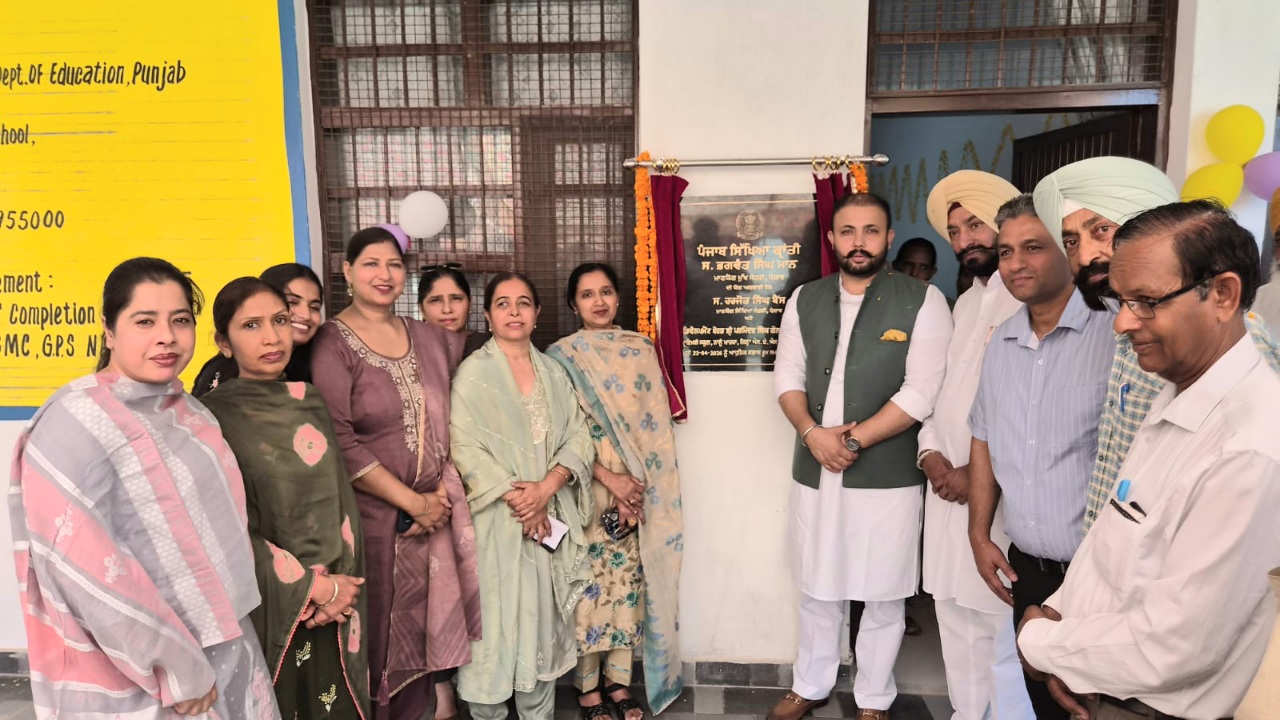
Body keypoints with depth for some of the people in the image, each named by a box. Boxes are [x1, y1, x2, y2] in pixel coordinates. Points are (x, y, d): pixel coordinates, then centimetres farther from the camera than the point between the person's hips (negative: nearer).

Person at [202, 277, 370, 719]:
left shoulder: (310, 403, 5)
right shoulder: (214, 416, -9)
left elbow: (341, 499, 4)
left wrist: (335, 586, -8)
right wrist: (314, 586, -11)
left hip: (333, 602, 4)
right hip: (264, 605, -4)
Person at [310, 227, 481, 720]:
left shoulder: (433, 340, 8)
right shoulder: (332, 343, -7)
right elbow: (339, 441, -15)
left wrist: (443, 492, 0)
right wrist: (412, 502, -13)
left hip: (437, 508, 4)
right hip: (374, 514, -4)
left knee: (432, 621, 11)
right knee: (381, 629, 6)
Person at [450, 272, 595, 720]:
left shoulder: (553, 372, 11)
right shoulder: (472, 373, -2)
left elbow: (578, 439, 4)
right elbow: (466, 448, -11)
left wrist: (545, 489, -12)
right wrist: (516, 499, -16)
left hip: (551, 515, 4)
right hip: (496, 519, -3)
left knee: (542, 620, 10)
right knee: (495, 618, 1)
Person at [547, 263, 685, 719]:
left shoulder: (641, 350, 7)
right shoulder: (562, 356, -1)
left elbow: (656, 426, 3)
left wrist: (639, 487, -7)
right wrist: (610, 478, -15)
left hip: (638, 486, 3)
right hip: (585, 486, -3)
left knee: (628, 580, 8)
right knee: (589, 582, 2)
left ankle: (619, 681, 22)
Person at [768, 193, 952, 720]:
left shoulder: (922, 301, -5)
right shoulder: (805, 300, 7)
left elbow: (921, 393, -12)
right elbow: (787, 377, 5)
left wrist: (853, 440, -16)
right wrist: (813, 433, -12)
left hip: (887, 475, -3)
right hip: (814, 471, 3)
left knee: (883, 596, 10)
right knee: (816, 588, 16)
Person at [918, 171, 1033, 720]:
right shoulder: (966, 302, 17)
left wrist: (982, 474, -14)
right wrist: (930, 452, 1)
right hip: (947, 485, 8)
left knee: (1002, 625, -1)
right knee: (956, 616, 15)